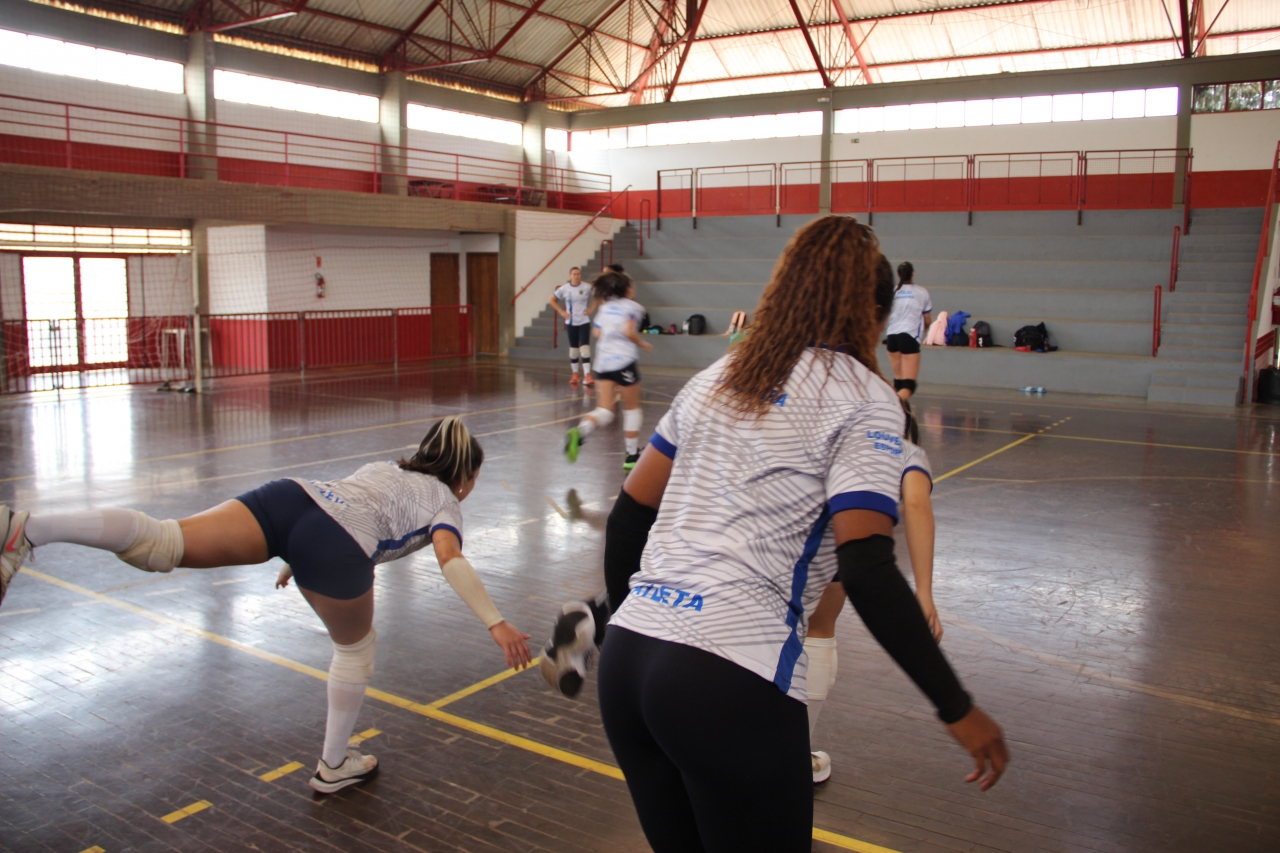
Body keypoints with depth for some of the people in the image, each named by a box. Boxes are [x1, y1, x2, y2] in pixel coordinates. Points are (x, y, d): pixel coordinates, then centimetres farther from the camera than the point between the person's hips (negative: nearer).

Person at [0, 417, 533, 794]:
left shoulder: (387, 468, 37)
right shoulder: (447, 501, 18)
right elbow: (451, 562, -1)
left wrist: (297, 558, 56)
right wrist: (496, 623, -7)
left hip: (296, 496, 5)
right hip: (338, 548, -5)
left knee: (162, 543, -9)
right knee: (355, 649, 18)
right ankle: (334, 767, 31)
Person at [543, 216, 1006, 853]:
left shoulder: (718, 378, 15)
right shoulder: (862, 399, -3)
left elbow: (630, 510, 16)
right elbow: (866, 569, -14)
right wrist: (957, 709, -7)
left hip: (626, 657, 7)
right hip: (732, 683, -7)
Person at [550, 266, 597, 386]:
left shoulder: (587, 288, -6)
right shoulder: (564, 289, -3)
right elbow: (552, 300, 8)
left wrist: (592, 309, -2)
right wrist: (561, 312, 0)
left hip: (584, 322, -2)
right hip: (570, 322, 2)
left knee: (585, 347, -13)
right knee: (573, 348, 10)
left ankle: (587, 375, -16)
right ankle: (574, 374, 22)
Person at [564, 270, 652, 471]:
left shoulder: (605, 307, 17)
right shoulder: (633, 307, -1)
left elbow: (597, 333, 12)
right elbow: (628, 331, -14)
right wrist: (643, 344, 1)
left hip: (603, 362, 5)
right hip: (624, 362, -5)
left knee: (604, 411, 0)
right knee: (632, 408, 10)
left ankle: (579, 432, -30)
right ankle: (632, 456, 14)